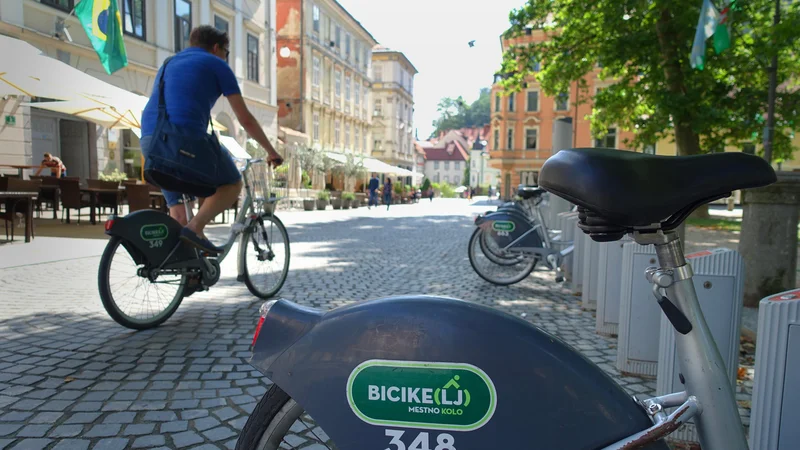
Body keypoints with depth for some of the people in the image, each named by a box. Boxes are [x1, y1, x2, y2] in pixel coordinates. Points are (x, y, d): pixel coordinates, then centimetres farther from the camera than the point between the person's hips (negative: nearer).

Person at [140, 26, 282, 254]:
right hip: (186, 138, -7)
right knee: (232, 184, 12)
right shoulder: (217, 65, 12)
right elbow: (245, 119, 9)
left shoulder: (168, 63, 32)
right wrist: (271, 150, 20)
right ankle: (195, 228, -7)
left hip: (149, 141, 7)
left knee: (179, 204, 19)